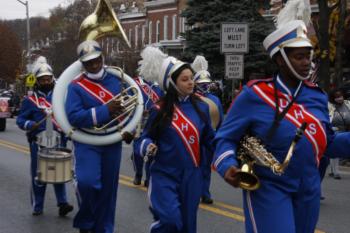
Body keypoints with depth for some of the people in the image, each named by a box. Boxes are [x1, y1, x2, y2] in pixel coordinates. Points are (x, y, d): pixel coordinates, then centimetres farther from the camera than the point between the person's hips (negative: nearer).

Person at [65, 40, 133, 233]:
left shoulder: (116, 80, 5)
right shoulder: (76, 86, -7)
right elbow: (73, 116, -19)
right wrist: (105, 111, -26)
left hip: (112, 143, 4)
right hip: (87, 144, -4)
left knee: (108, 188, 10)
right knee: (87, 182, -23)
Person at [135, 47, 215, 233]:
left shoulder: (201, 107, 2)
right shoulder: (160, 110, -7)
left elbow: (210, 138, 9)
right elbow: (146, 137, 1)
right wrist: (148, 146, -20)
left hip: (192, 175, 4)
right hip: (164, 174, -3)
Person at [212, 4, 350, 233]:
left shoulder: (317, 96, 4)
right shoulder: (254, 95, -11)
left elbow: (327, 143, 12)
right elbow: (226, 137, -8)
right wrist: (227, 166, -26)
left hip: (309, 190, 6)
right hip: (268, 189, -6)